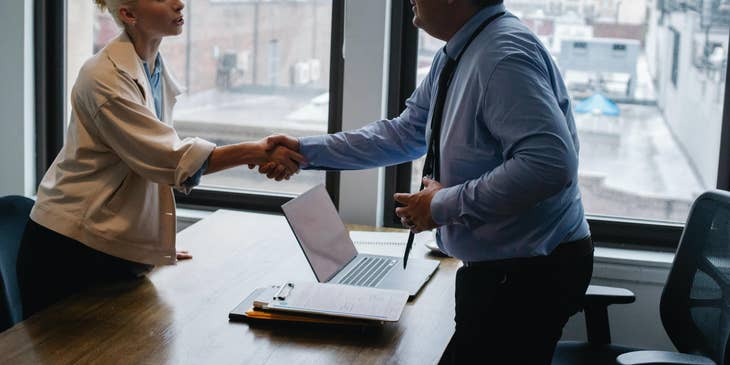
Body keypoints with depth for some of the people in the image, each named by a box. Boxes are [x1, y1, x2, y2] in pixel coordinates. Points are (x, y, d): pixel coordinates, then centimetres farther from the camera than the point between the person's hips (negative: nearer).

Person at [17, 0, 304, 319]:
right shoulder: (105, 77, -19)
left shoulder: (158, 74, 7)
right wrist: (256, 152, -28)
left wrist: (158, 244, 15)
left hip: (116, 249, 7)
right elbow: (171, 159, -25)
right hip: (71, 248, -7)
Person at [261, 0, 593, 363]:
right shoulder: (454, 56, 6)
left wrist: (445, 205, -23)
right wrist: (307, 150, 8)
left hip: (529, 274, -9)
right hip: (497, 266, 9)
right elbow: (406, 133, 13)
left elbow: (551, 163, -33)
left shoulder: (504, 55, -24)